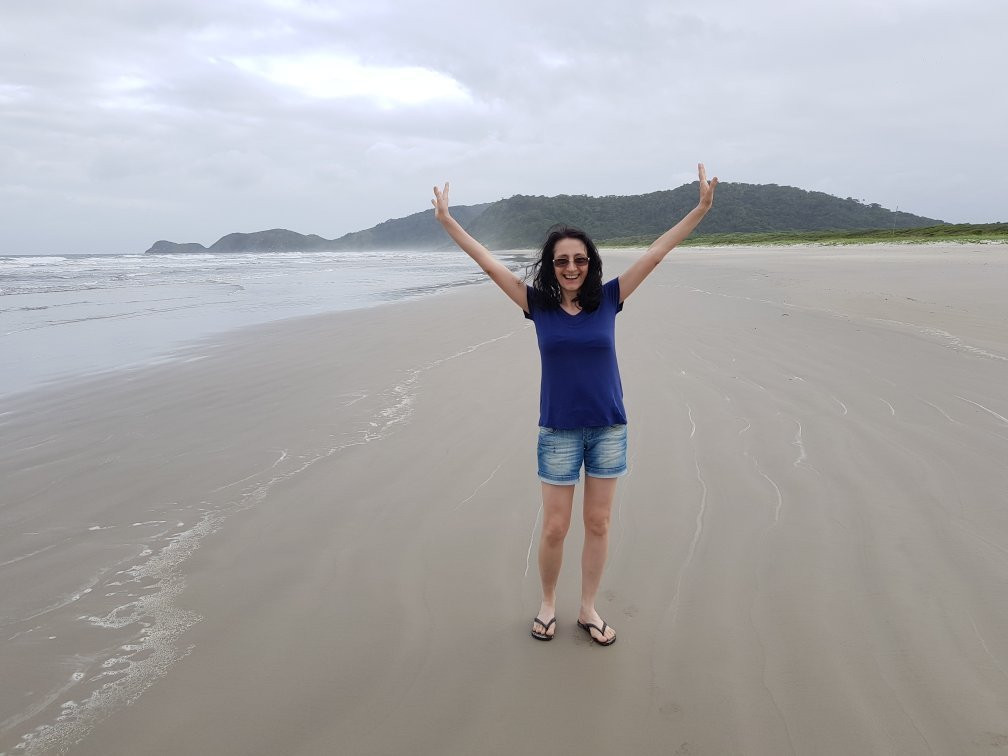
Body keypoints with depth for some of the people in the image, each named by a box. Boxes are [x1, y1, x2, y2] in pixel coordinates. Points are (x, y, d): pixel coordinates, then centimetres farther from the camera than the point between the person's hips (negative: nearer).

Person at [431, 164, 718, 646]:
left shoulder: (607, 299, -3)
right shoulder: (537, 304, -4)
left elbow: (655, 254, -5)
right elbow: (489, 264, -3)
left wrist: (701, 209, -7)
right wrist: (447, 221, -2)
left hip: (609, 429, 1)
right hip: (559, 431, -1)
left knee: (598, 524, 11)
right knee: (555, 528, 7)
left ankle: (588, 609, 28)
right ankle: (548, 603, 31)